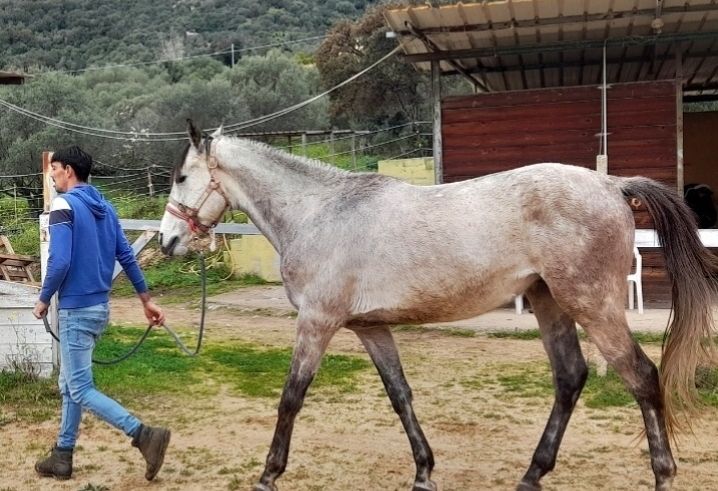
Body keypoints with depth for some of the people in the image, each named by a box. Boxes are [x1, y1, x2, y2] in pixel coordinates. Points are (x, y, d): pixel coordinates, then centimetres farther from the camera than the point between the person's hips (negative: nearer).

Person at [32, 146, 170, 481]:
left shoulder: (63, 205, -14)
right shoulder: (105, 207, 11)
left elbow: (60, 261, -22)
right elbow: (127, 257, 11)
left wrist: (43, 300, -7)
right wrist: (147, 300, 14)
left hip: (76, 309, -9)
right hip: (100, 306, 9)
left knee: (80, 389, -4)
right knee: (70, 383, 17)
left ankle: (144, 435, -13)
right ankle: (62, 456, 24)